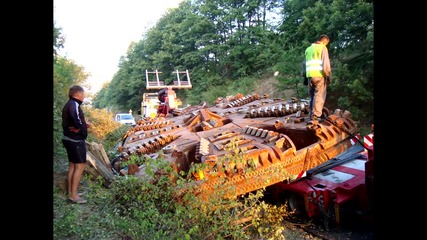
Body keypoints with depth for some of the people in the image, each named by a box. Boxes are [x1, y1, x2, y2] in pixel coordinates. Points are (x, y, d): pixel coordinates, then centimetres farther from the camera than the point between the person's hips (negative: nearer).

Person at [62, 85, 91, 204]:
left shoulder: (69, 104, 15)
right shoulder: (74, 104, -18)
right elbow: (77, 121, -32)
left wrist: (84, 123, -4)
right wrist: (84, 128, -11)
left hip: (69, 139, 10)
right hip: (76, 140, -10)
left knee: (72, 165, 16)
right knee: (80, 166, -5)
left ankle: (70, 192, 25)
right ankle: (73, 195, -1)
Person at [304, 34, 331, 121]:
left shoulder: (308, 49, 22)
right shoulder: (322, 48, 1)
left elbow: (305, 64, 22)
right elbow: (326, 63, -7)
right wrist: (328, 76, -2)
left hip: (310, 75, 6)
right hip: (319, 75, -6)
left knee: (312, 96, 13)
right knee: (319, 96, -5)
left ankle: (311, 114, 14)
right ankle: (316, 115, -10)